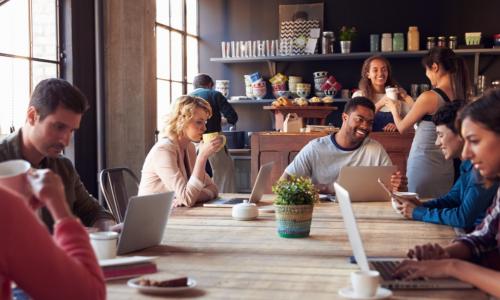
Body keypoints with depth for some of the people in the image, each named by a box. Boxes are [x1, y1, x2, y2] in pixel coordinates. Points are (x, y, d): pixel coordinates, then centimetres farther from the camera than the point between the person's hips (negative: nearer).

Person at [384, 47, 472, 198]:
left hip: (423, 166, -7)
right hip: (446, 166, 7)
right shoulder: (460, 96, 3)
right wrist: (408, 100, 25)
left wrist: (393, 109, 16)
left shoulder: (429, 97, -16)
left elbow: (402, 127, -3)